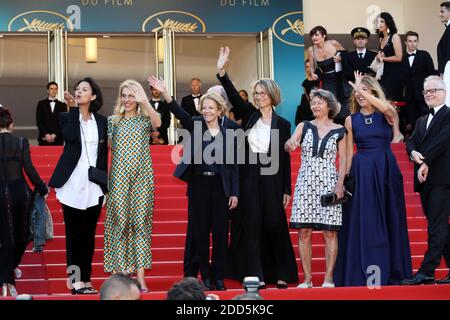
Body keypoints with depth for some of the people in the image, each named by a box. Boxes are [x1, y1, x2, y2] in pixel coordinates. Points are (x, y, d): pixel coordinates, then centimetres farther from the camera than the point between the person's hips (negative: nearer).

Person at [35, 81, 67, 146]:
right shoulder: (41, 104, 10)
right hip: (44, 139, 0)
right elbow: (39, 122, 3)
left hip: (57, 140, 0)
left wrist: (55, 135, -9)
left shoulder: (62, 105, 11)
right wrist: (46, 134, -9)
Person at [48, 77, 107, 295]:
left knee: (89, 233, 6)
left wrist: (104, 183, 8)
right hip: (72, 185, -3)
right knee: (74, 233, -2)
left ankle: (86, 280, 9)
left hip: (94, 186, 3)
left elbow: (104, 154, 12)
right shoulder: (66, 117, 3)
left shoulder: (101, 121, 10)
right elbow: (70, 136, -19)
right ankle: (76, 281, 0)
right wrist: (73, 109, -14)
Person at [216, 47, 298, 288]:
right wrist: (221, 72, -19)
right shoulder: (250, 116, 8)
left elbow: (285, 159, 2)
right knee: (251, 225, 1)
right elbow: (234, 96, -5)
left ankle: (282, 274, 11)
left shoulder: (282, 124, 2)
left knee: (274, 225, 1)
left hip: (271, 179, -2)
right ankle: (255, 275, 3)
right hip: (248, 178, 2)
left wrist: (286, 190, 0)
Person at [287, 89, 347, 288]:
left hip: (329, 182, -2)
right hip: (306, 182, 2)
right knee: (304, 232, -1)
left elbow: (343, 160, 5)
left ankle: (329, 278, 2)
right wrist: (289, 143, -30)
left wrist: (340, 184, -8)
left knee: (330, 232, -3)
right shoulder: (304, 126, 8)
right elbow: (289, 146, -6)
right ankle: (307, 278, 5)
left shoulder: (339, 131, 6)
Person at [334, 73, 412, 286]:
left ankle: (391, 271, 11)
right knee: (363, 222, -2)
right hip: (361, 171, 0)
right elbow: (349, 152, 6)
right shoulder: (351, 120, 6)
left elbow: (386, 107, -24)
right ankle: (362, 272, 1)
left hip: (386, 170, 0)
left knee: (388, 219, 4)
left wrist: (361, 89, -22)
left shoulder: (386, 115, 2)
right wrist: (345, 179, 0)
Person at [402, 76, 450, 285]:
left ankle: (426, 271, -17)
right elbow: (411, 142, 11)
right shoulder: (422, 121, 22)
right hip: (425, 180, 8)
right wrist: (413, 153, -11)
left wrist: (426, 162, -16)